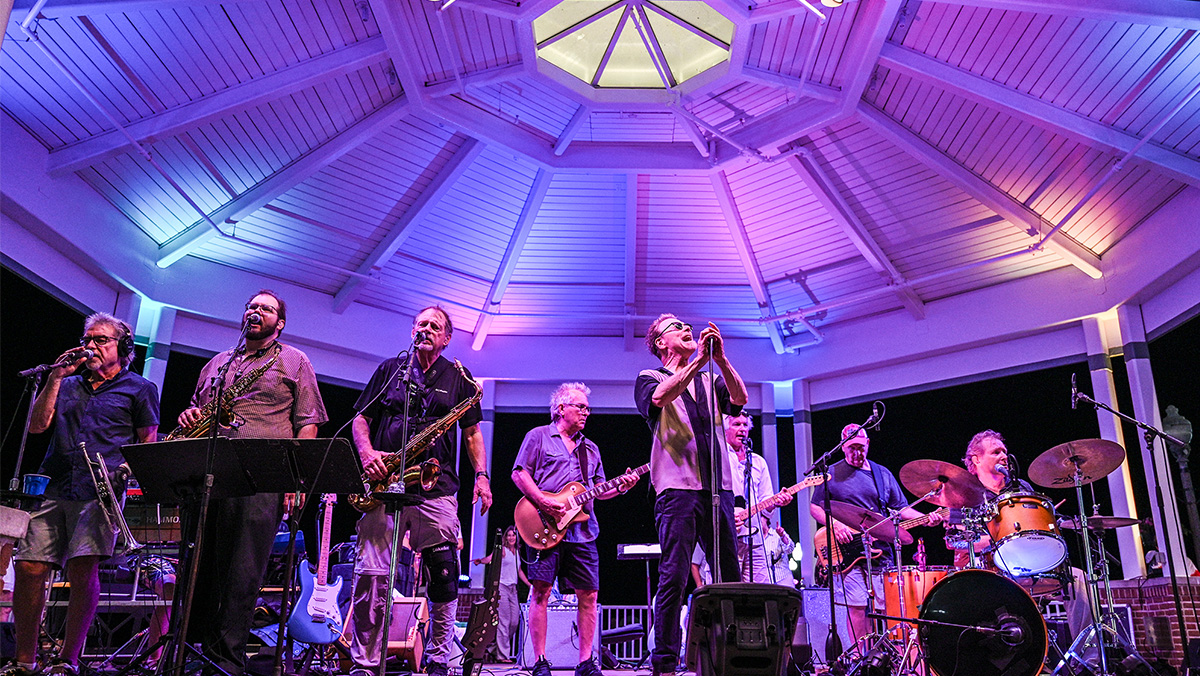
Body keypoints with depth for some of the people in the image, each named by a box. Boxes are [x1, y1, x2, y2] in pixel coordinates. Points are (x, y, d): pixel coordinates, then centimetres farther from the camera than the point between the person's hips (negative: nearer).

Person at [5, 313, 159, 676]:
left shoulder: (139, 388, 11)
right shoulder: (69, 385, 24)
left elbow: (149, 442, 8)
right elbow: (37, 426, 12)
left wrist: (127, 466, -11)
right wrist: (55, 378, 7)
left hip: (101, 490, -4)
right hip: (53, 489, 4)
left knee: (83, 568, -15)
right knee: (28, 568, -3)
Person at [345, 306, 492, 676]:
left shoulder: (459, 378, 14)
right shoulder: (390, 369, 15)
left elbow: (472, 432, 14)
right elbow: (361, 419, 14)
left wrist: (481, 475, 1)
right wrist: (367, 453, -5)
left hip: (436, 489, 0)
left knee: (444, 576, -4)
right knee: (370, 574, -6)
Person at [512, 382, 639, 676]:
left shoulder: (590, 448, 23)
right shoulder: (538, 436, 6)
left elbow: (599, 490, 21)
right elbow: (519, 473, -3)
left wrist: (621, 487, 1)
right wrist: (544, 502, -15)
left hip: (582, 530, 5)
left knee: (588, 595, 3)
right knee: (541, 591, -7)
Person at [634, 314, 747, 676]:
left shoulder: (710, 381, 23)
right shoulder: (649, 378, 11)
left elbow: (740, 398, 3)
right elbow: (660, 397, -13)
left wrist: (720, 358, -10)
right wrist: (699, 359, -16)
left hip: (718, 488, 5)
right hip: (678, 487, -4)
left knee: (731, 577, 3)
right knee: (674, 577, -8)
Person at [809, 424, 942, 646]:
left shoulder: (883, 474, 15)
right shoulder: (831, 474, 5)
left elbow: (901, 509, 15)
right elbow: (815, 507, 4)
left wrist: (926, 519, -2)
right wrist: (835, 525, -13)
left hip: (880, 551, 3)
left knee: (884, 607, 1)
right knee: (856, 606, -7)